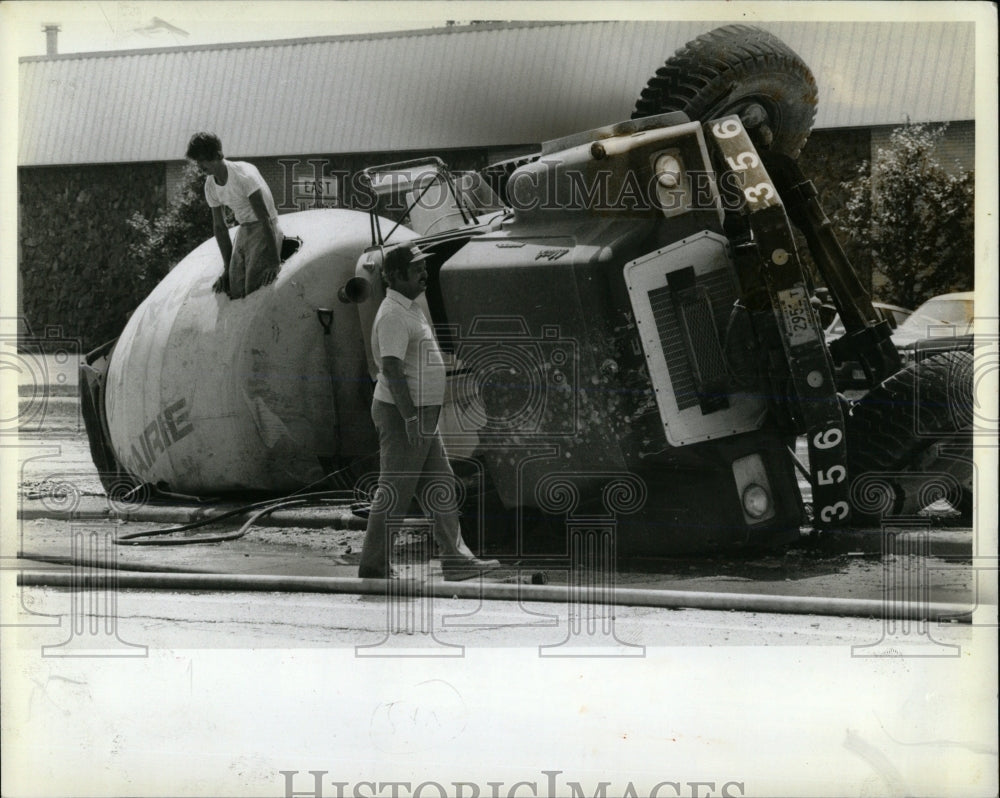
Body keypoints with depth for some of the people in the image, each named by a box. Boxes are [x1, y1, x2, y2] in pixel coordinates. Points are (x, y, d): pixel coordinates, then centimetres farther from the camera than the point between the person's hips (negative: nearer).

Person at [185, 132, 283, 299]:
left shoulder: (244, 174, -22)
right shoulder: (210, 185, 2)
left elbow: (265, 218, -22)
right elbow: (219, 227, 12)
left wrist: (274, 262, -24)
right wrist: (227, 268, 11)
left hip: (264, 230, -7)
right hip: (243, 231, 7)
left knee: (254, 291, -18)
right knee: (234, 293, -3)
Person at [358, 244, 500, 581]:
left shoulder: (411, 310, 16)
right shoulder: (393, 315, -17)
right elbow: (391, 368, -25)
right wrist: (410, 417, -28)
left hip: (422, 416, 11)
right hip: (402, 414, -11)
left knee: (442, 485, 10)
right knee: (394, 492, -4)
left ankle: (456, 559, 13)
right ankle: (374, 566, 4)